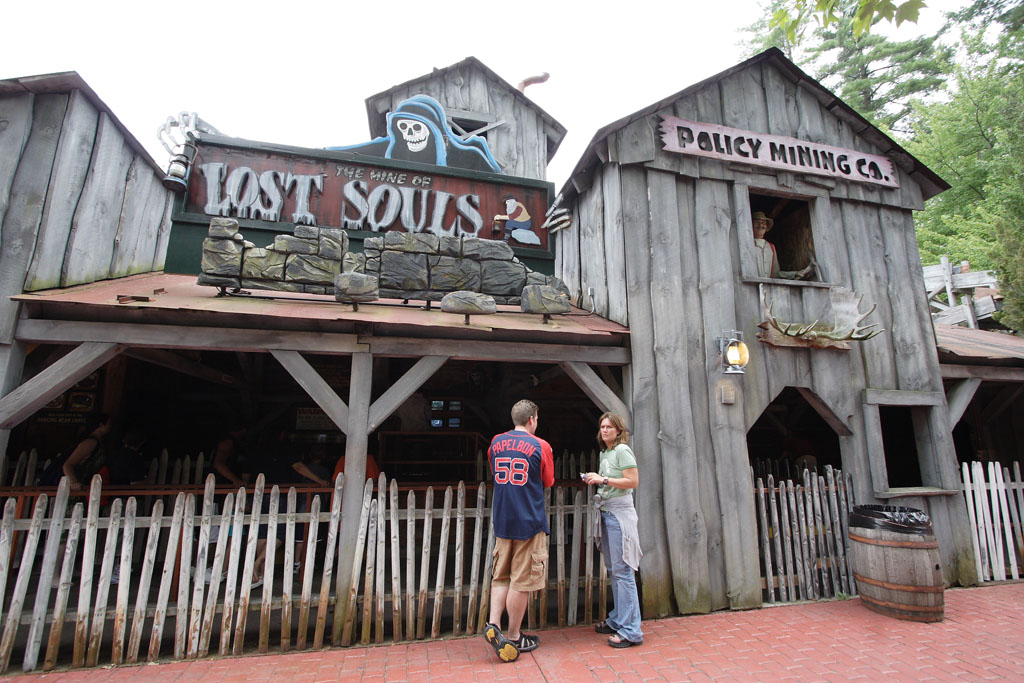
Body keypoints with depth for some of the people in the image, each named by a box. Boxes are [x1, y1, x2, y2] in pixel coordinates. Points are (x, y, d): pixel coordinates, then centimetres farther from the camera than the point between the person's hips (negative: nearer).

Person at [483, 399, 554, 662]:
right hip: (530, 522, -4)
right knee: (521, 581, 6)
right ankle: (512, 638, 17)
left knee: (501, 576, 18)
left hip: (502, 521, 4)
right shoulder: (540, 446, -10)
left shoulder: (496, 442, 3)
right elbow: (547, 483, 2)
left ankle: (493, 624, 9)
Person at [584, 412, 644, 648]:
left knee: (622, 570, -6)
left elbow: (633, 481, -18)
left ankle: (630, 631, 2)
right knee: (613, 569, 15)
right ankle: (617, 620, 27)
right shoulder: (604, 453, 15)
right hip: (607, 513, 9)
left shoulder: (622, 450, -10)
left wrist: (603, 480, -18)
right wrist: (595, 480, 6)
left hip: (619, 513, -9)